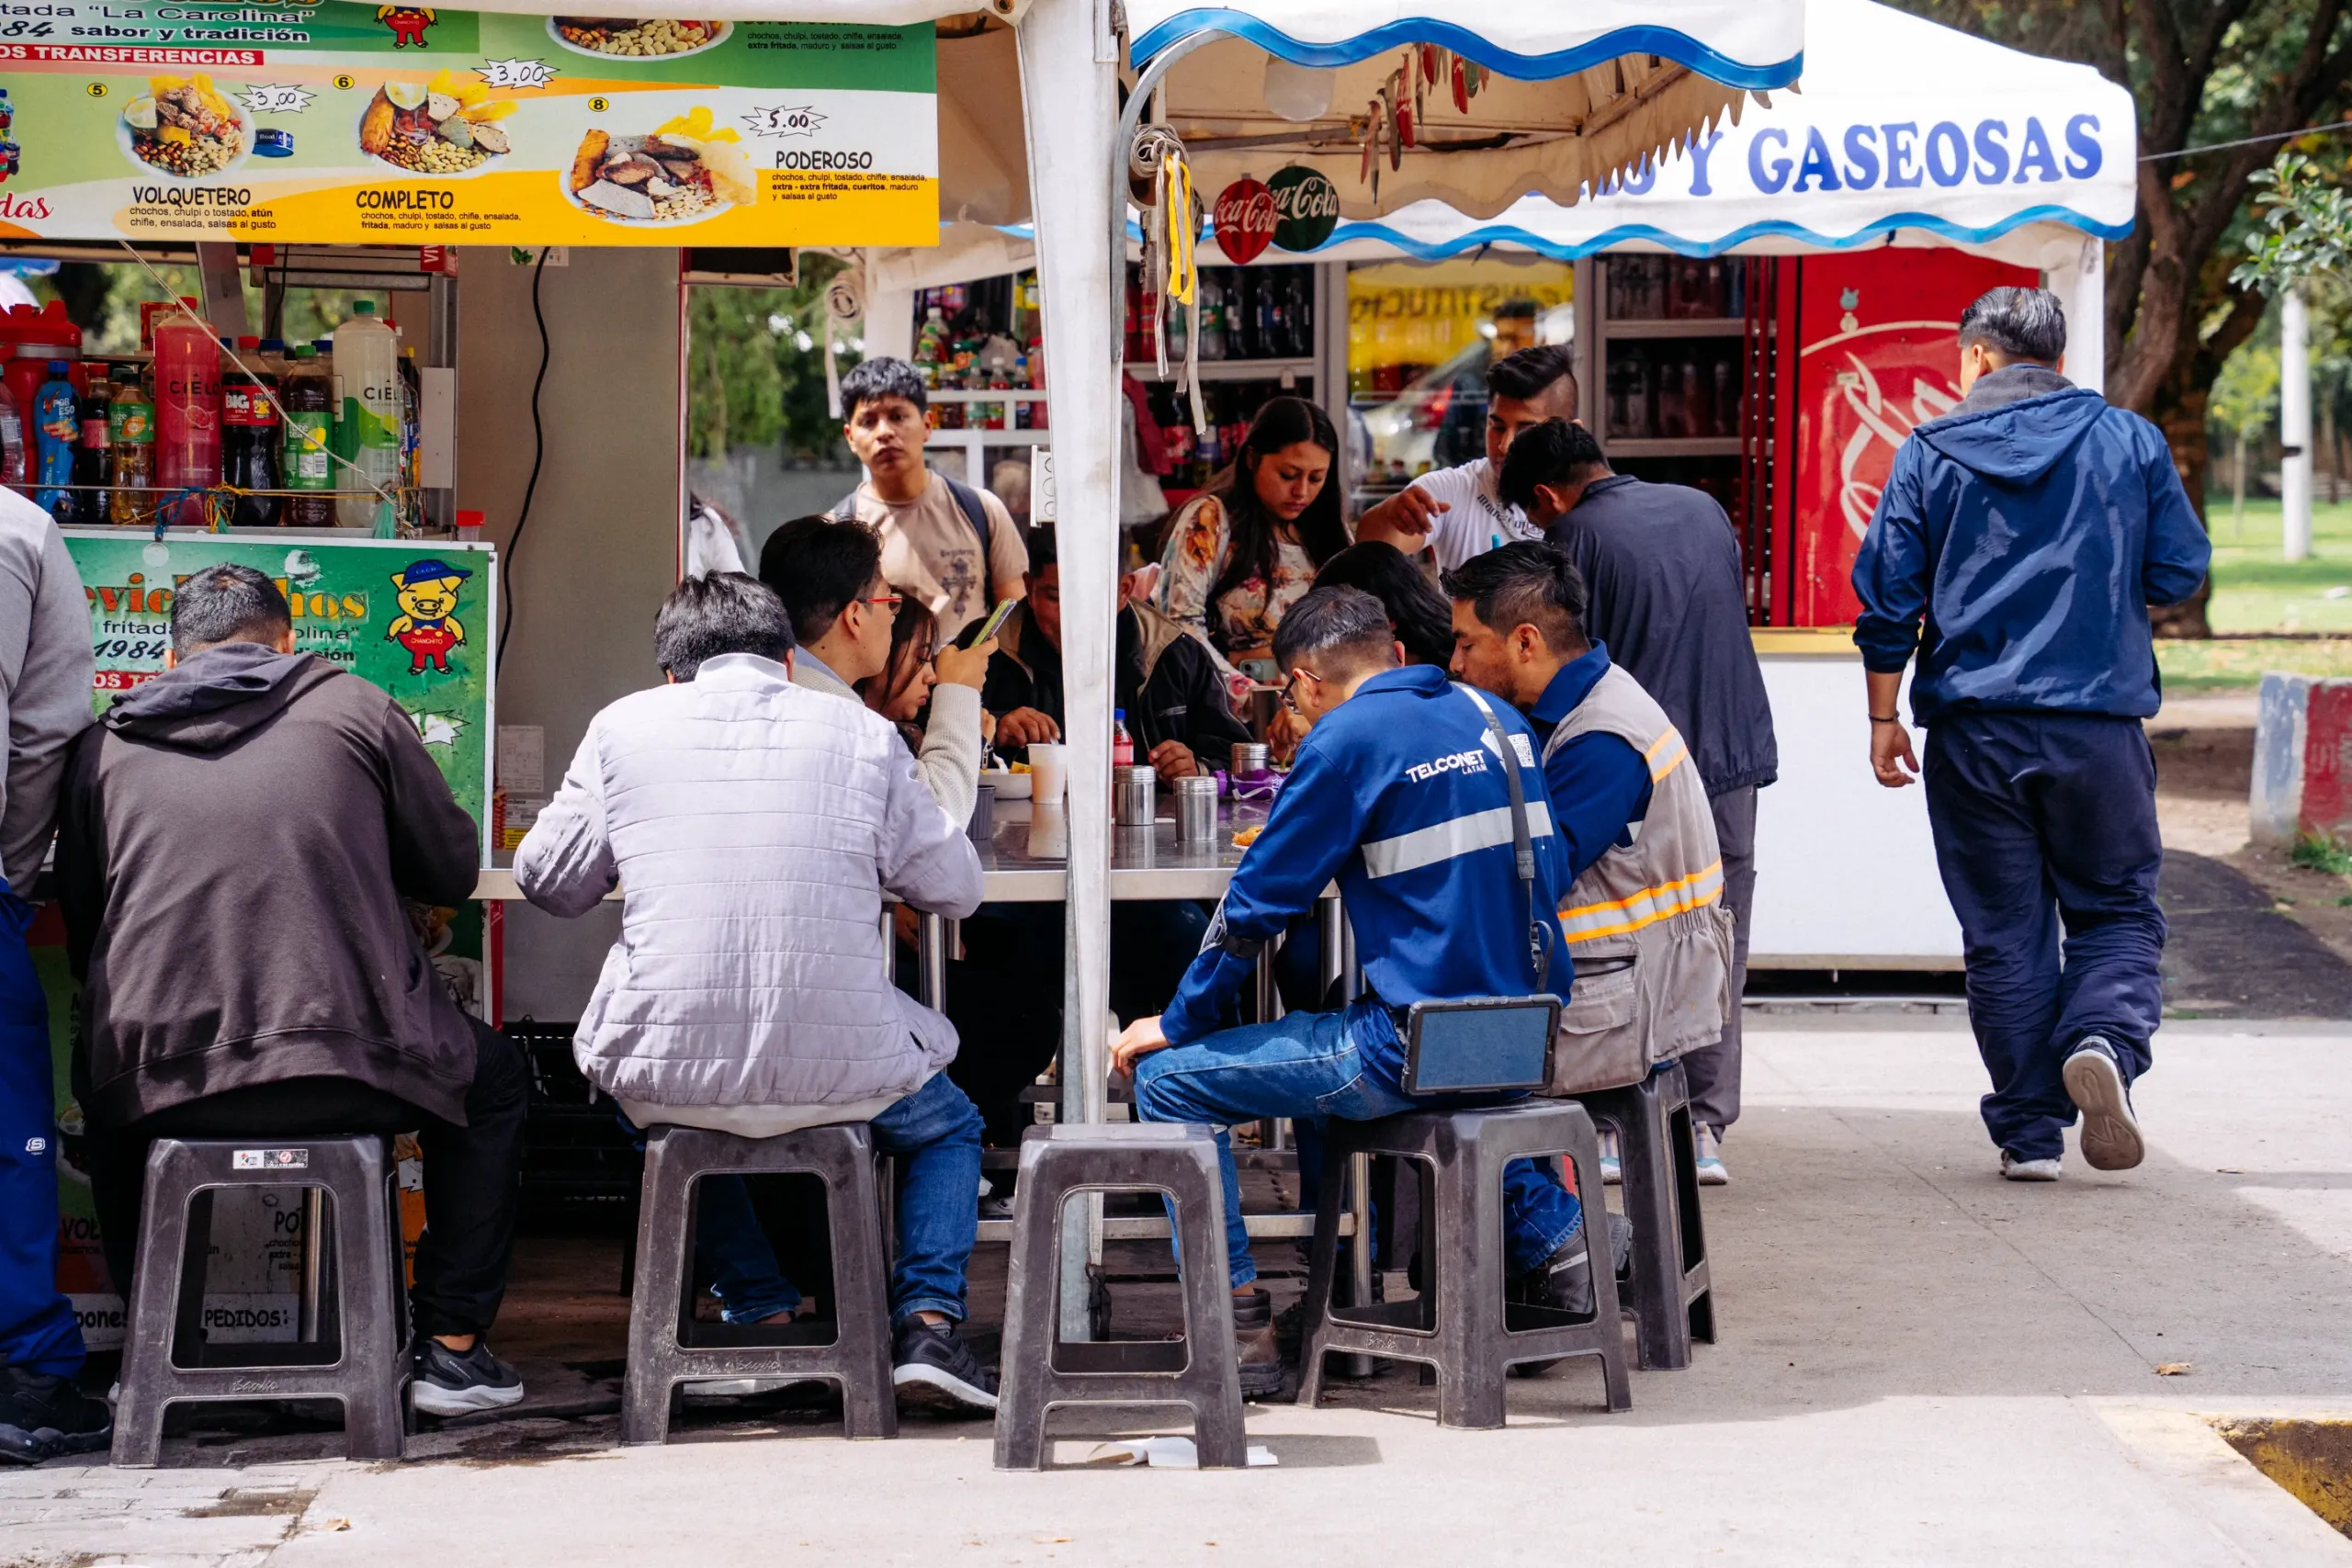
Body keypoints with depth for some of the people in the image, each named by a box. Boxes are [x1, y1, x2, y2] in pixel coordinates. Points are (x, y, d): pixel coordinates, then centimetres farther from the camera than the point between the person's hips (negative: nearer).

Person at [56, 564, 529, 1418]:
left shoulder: (105, 746, 13)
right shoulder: (352, 708, 7)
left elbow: (81, 934, 17)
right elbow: (453, 868, 15)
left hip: (163, 1086, 2)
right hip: (346, 1072, -2)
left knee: (107, 1083, 39)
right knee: (494, 1078, 28)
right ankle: (452, 1347, 21)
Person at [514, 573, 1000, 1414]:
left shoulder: (625, 725, 4)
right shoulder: (862, 733, 3)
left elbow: (547, 881, 12)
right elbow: (956, 888, 10)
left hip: (664, 1072, 1)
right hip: (839, 1072, -1)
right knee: (947, 1125, 31)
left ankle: (767, 1313, 27)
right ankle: (928, 1322, 11)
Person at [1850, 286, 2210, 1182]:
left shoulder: (1931, 454, 2)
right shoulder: (2131, 442, 3)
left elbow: (1887, 602, 1)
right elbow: (2179, 575, 6)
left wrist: (1884, 720, 10)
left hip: (1974, 730, 0)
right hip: (2100, 721, 0)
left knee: (2003, 933, 7)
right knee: (2117, 908, 11)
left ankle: (2028, 1132, 7)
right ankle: (2104, 1042, -17)